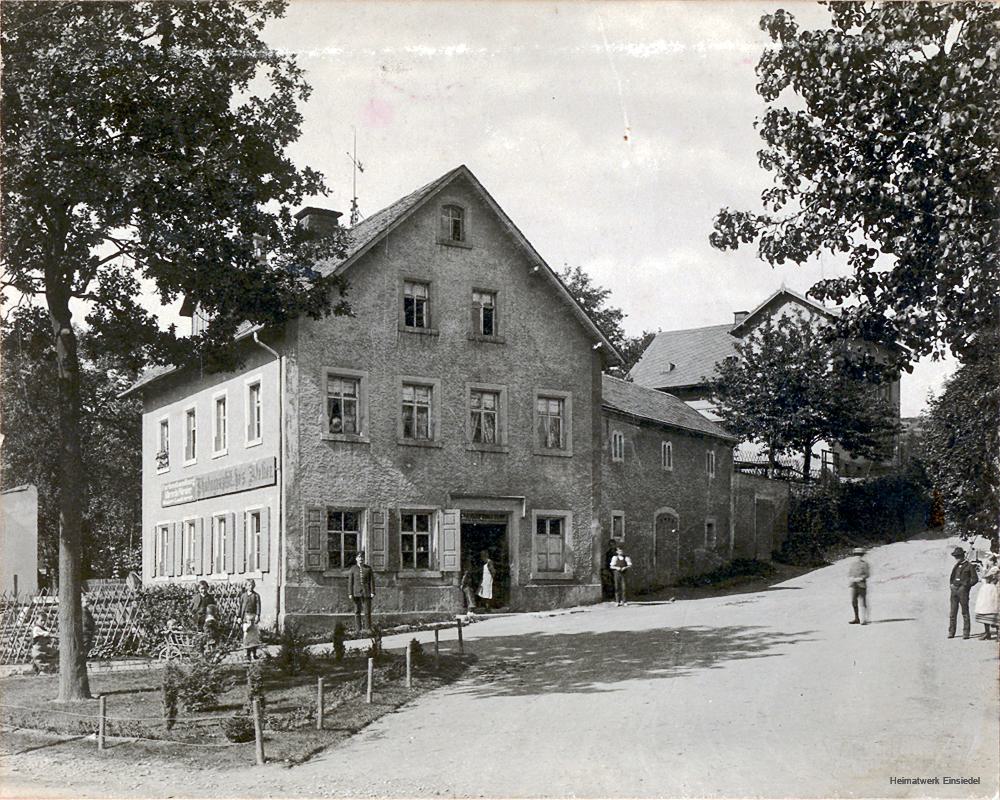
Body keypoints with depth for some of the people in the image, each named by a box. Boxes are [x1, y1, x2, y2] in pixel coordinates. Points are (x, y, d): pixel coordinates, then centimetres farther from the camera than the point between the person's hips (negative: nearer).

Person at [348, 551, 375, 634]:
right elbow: (350, 581, 4)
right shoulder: (353, 569, 5)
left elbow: (372, 581, 3)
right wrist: (350, 593, -2)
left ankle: (369, 629, 4)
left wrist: (372, 592, -4)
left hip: (366, 593, 0)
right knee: (357, 612, 2)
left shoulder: (368, 568, 5)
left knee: (368, 611, -2)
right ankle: (357, 629, 6)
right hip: (357, 593, 0)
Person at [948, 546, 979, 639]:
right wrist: (950, 584, 8)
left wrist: (966, 585, -10)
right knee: (952, 612, 2)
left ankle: (966, 633, -1)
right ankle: (951, 632, 4)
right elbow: (951, 578, 27)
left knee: (965, 612, -3)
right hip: (954, 590, 5)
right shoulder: (955, 566, 20)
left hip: (963, 590, -5)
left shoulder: (969, 566, 3)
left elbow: (975, 578, -1)